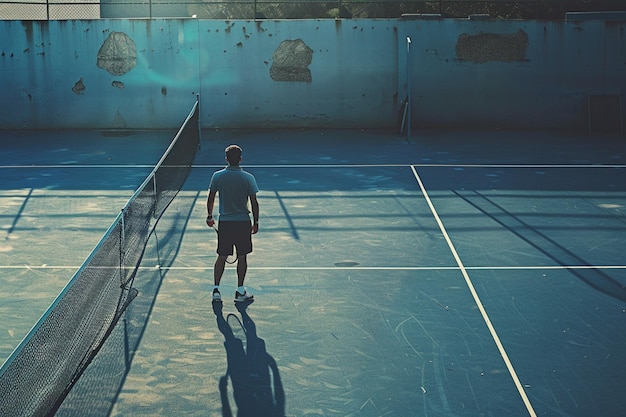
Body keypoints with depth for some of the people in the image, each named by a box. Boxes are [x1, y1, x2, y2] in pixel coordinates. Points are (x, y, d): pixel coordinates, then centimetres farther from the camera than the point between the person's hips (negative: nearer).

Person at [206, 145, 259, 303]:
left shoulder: (217, 176, -4)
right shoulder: (248, 178, -8)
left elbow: (211, 198, 3)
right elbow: (254, 202, -6)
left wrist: (209, 216, 18)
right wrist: (256, 222, 5)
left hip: (224, 222, 2)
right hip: (243, 222, -1)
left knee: (222, 257, 11)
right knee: (242, 257, 9)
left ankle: (216, 289, 7)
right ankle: (240, 292, 15)